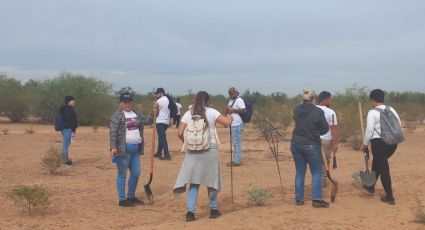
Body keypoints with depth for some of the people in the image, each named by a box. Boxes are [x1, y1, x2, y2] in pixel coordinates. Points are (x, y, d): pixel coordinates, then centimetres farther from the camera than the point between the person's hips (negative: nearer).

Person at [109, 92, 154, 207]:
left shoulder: (137, 114, 14)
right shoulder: (117, 115, -7)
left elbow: (148, 121, 10)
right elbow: (113, 132, -13)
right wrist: (113, 147, -21)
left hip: (136, 149, 7)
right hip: (124, 149, -7)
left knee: (136, 173, 13)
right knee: (122, 174, 1)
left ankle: (131, 197, 27)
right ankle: (122, 199, 8)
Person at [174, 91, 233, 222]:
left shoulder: (188, 114, 3)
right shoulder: (212, 112, -3)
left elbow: (180, 133, -1)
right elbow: (227, 122, -9)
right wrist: (230, 117, 14)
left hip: (193, 151, 2)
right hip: (210, 150, -1)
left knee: (193, 181, 6)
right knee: (211, 180, 13)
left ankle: (190, 211, -3)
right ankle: (213, 209, 23)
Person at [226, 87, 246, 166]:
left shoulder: (239, 100, -11)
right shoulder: (231, 101, 18)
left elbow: (244, 110, -22)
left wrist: (233, 110, -20)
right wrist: (228, 109, 10)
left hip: (237, 125, -10)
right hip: (233, 124, 10)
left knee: (237, 143, -7)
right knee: (235, 142, 15)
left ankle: (236, 161, -4)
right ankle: (235, 159, 22)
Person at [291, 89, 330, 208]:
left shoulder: (296, 110, 0)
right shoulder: (318, 112, -13)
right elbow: (325, 128, -4)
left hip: (296, 144, 5)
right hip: (312, 145, -4)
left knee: (300, 172, 12)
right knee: (317, 172, 7)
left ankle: (299, 199, 16)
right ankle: (317, 199, 3)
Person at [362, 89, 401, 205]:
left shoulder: (372, 112, -10)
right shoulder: (391, 109, 7)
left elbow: (369, 130, -12)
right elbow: (399, 124, 6)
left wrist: (365, 144, -1)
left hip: (379, 142, -7)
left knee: (383, 168, 1)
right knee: (377, 162, 26)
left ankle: (390, 197, 5)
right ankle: (371, 187, 39)